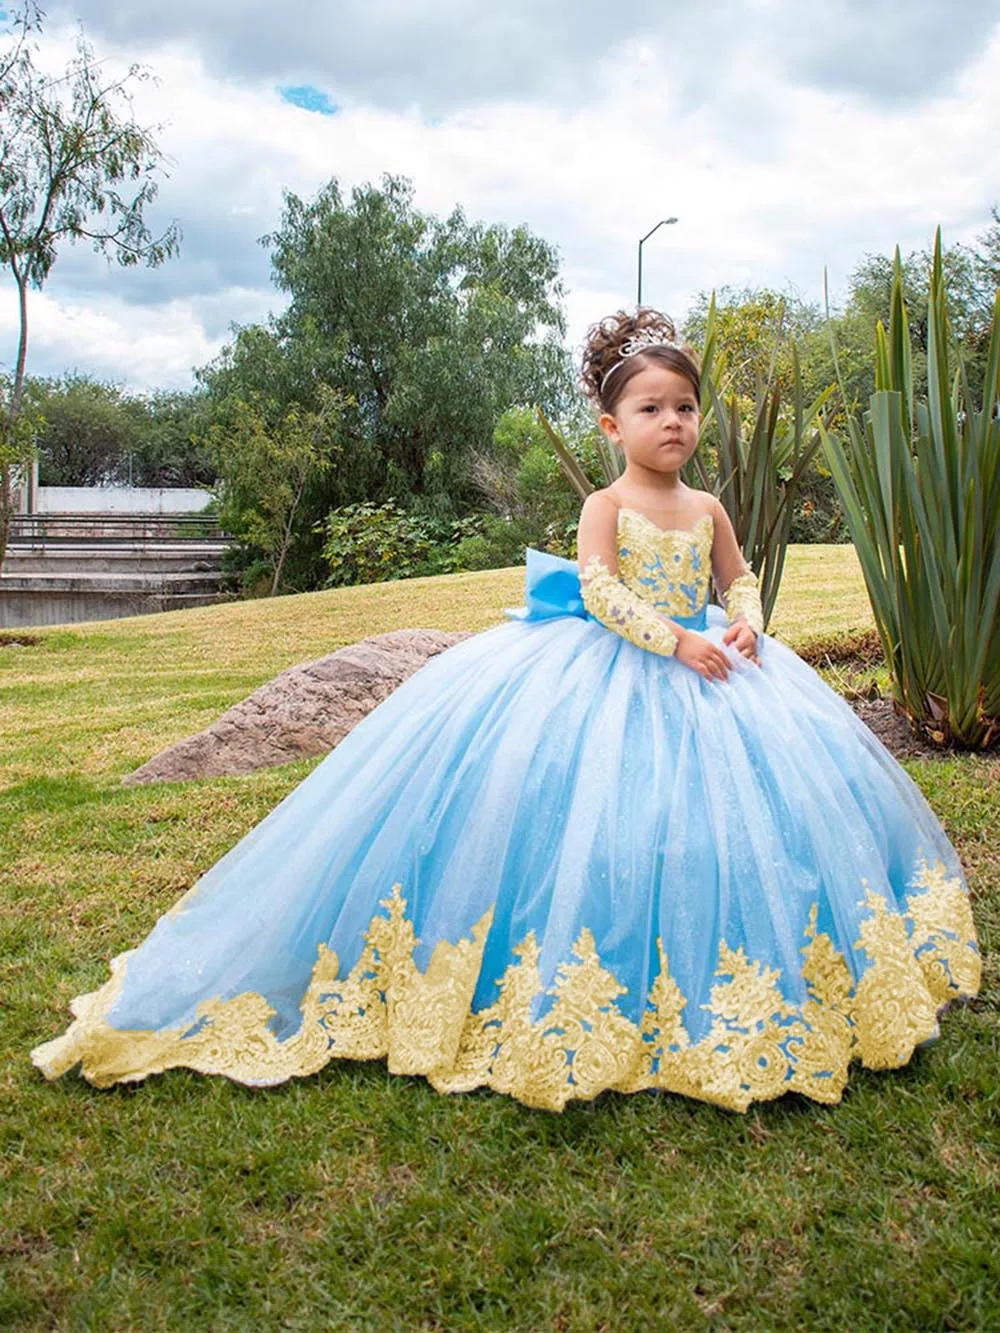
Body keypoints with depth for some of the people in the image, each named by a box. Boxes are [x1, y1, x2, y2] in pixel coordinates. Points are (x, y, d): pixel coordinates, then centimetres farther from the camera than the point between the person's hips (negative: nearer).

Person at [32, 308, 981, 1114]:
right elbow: (599, 586, -19)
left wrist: (742, 623, -2)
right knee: (601, 822, -13)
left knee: (729, 813, 1)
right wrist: (668, 638, -28)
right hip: (611, 671, -5)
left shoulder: (708, 508, 10)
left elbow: (738, 578, 20)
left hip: (702, 669, 6)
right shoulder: (606, 504, -6)